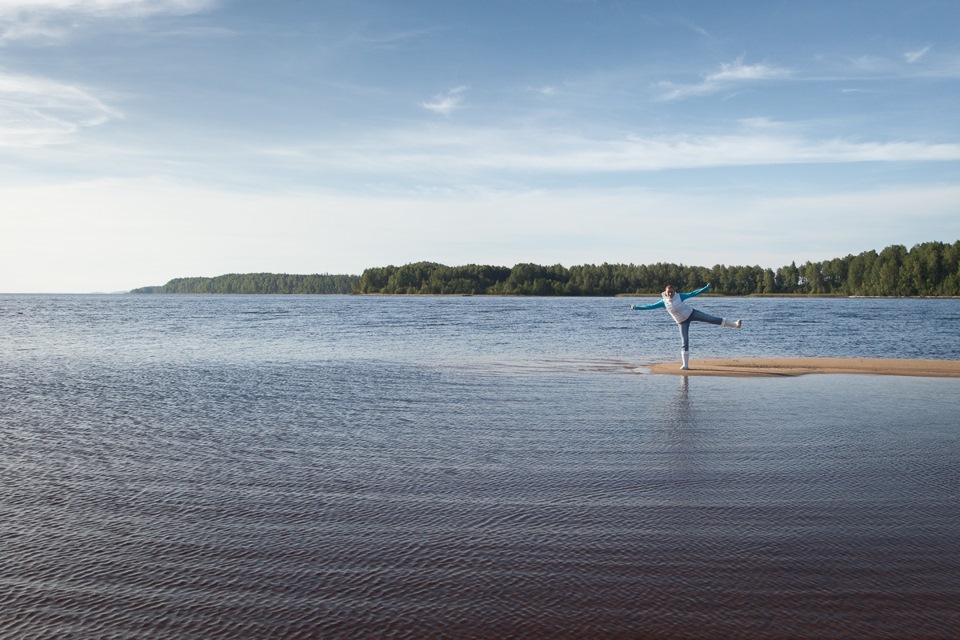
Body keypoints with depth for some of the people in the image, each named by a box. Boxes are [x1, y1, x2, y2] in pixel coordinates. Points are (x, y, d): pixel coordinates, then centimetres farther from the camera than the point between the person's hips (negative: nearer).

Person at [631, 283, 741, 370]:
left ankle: (735, 324, -4)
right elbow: (651, 306, -9)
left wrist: (706, 288, -20)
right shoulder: (664, 302, -11)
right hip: (683, 322, 0)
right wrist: (637, 308, -13)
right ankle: (685, 365, 1)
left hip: (692, 313, 0)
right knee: (684, 342, -3)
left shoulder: (679, 296, -13)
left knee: (712, 319, -9)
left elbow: (693, 293, -13)